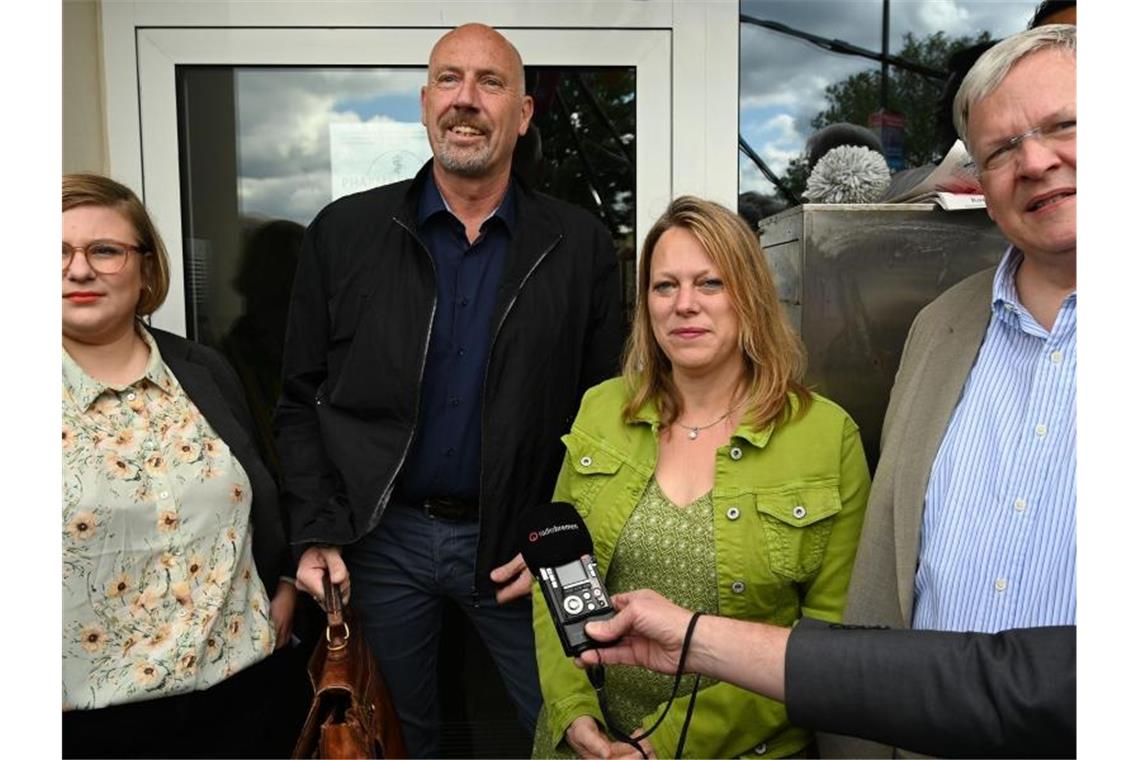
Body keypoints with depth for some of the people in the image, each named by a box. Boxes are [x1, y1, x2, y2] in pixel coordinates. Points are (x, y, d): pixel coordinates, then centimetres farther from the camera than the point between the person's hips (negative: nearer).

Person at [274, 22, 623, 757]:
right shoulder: (344, 233, -1)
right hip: (381, 536, 1)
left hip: (515, 544, 0)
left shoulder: (582, 246, -3)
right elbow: (302, 400, 3)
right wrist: (316, 533, -5)